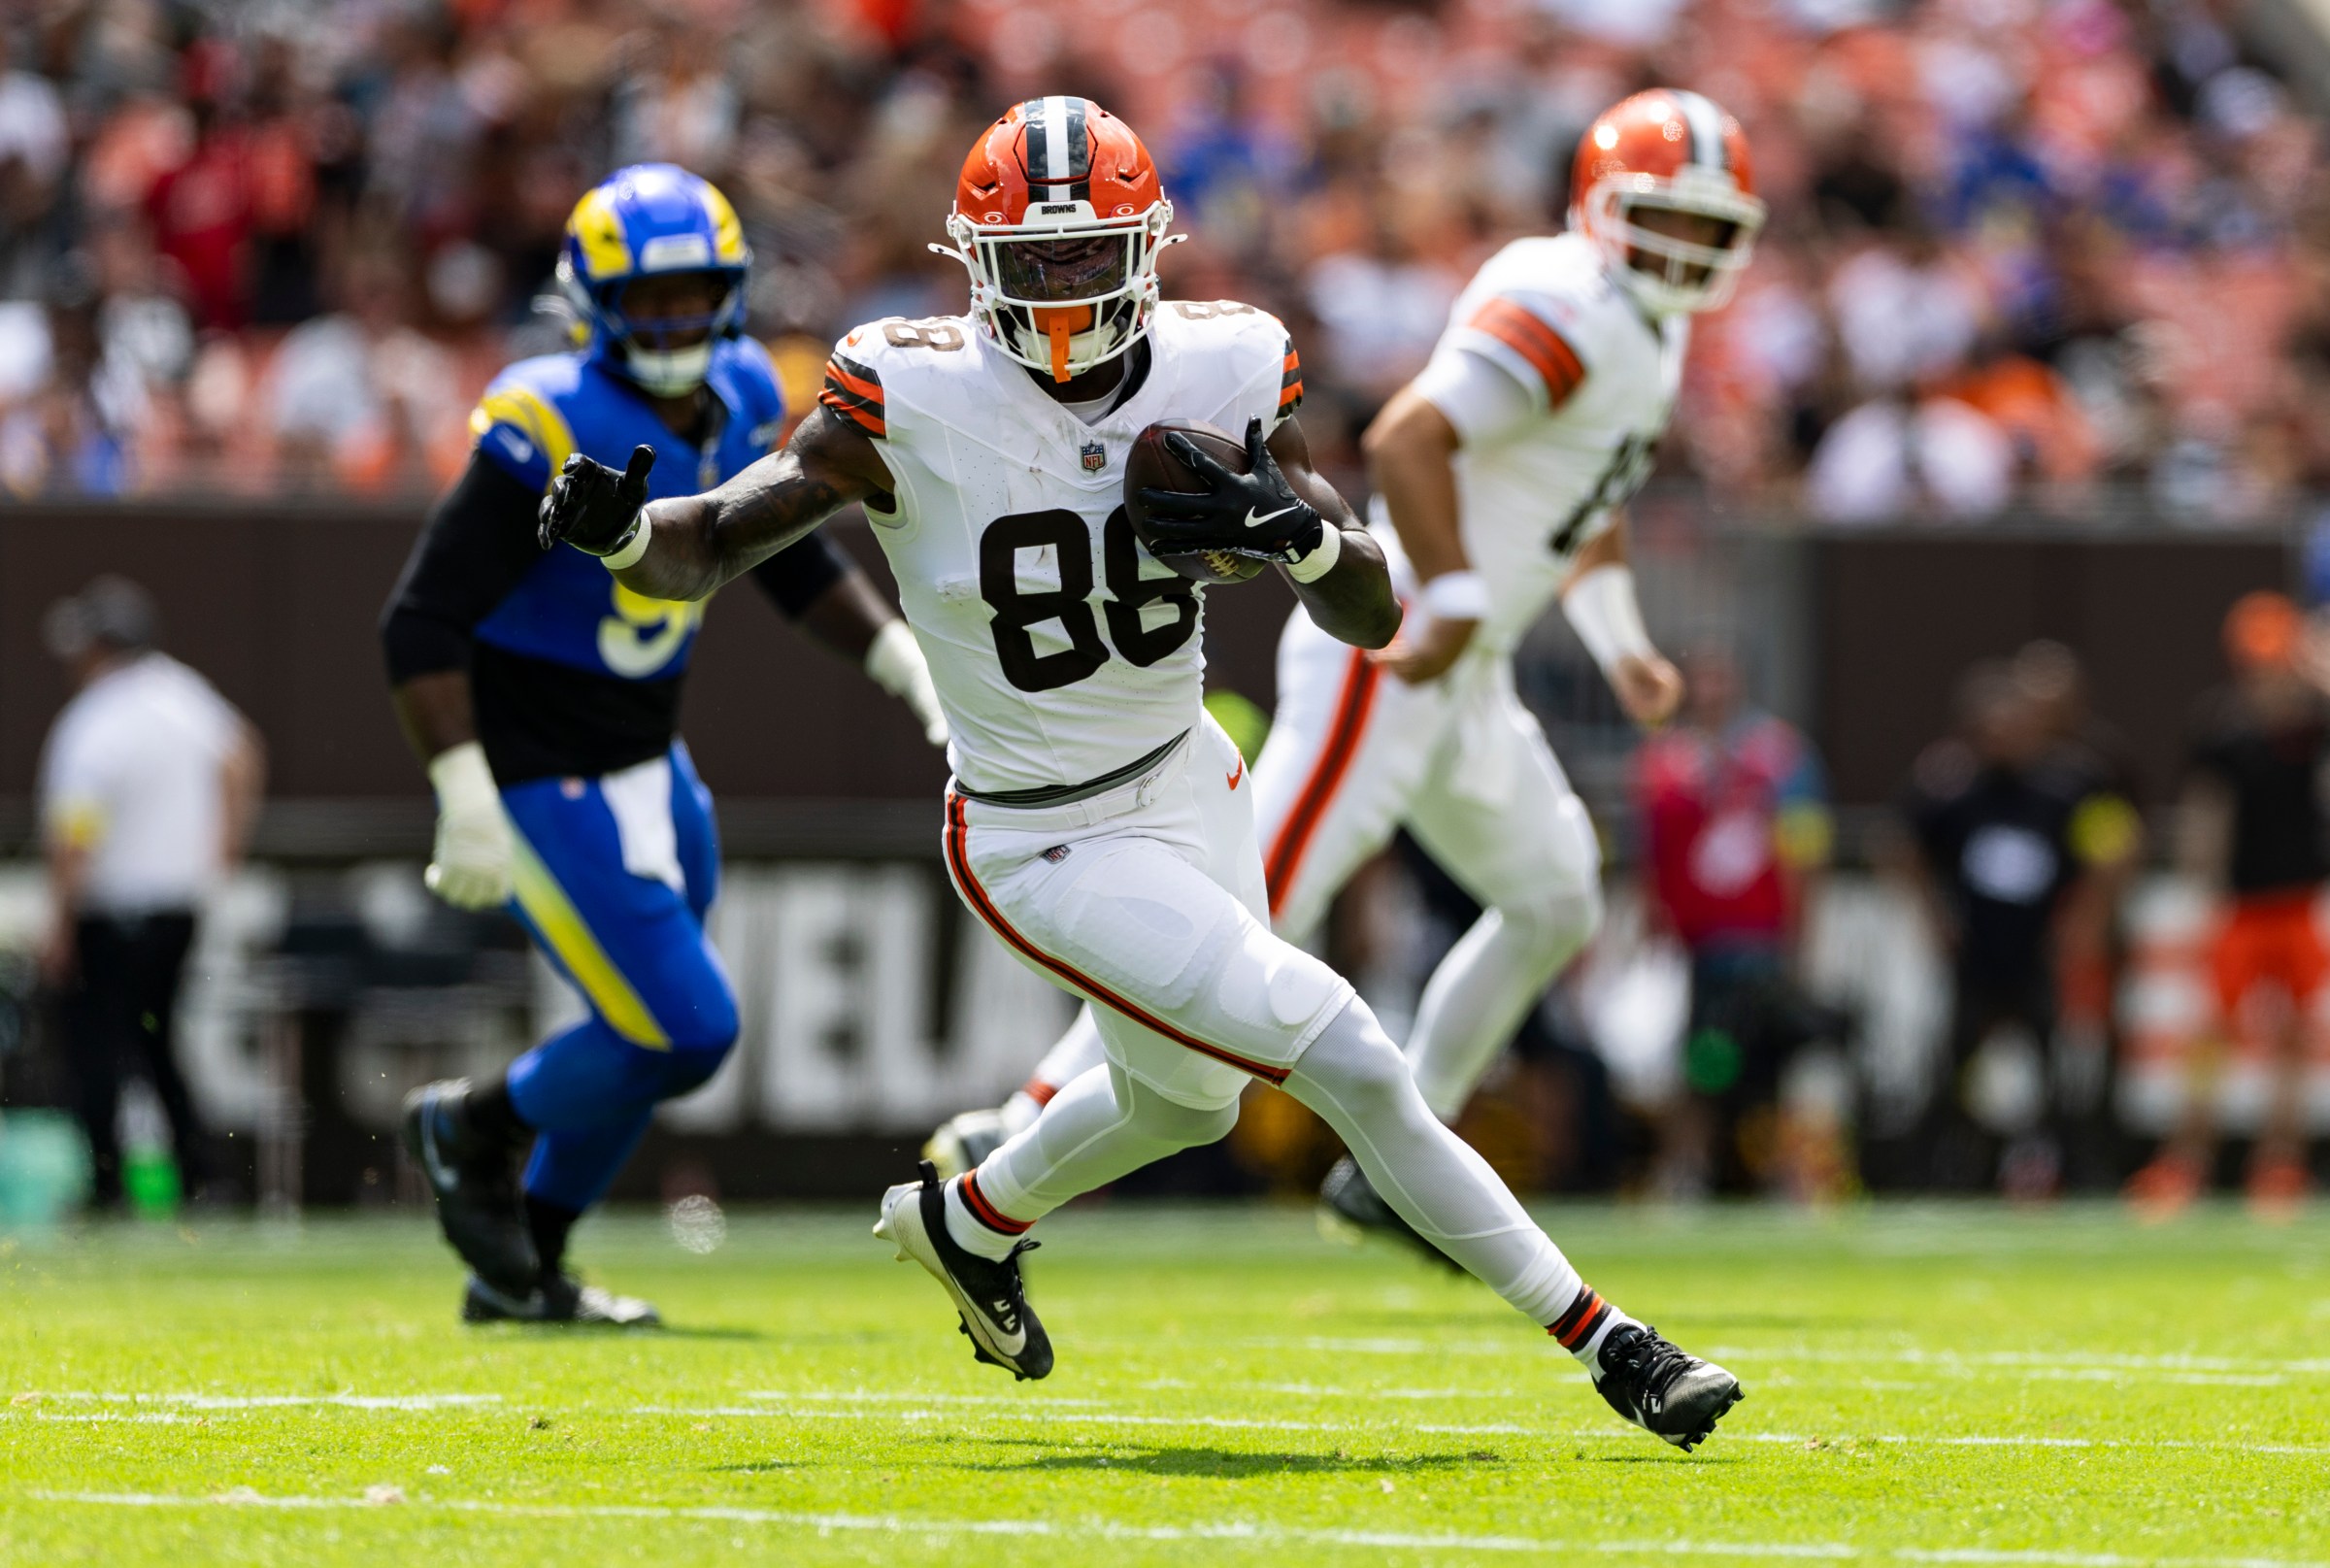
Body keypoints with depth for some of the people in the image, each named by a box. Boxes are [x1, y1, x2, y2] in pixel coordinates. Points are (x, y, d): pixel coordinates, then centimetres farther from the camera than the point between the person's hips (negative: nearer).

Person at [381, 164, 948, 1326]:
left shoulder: (737, 401, 1)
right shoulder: (551, 430, -24)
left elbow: (795, 567, 19)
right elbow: (422, 623, -24)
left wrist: (915, 672, 10)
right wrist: (465, 803, -30)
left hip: (646, 765, 8)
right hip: (538, 779, -8)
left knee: (658, 1032, 15)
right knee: (684, 1034, -12)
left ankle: (521, 1268, 31)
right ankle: (472, 1130, 14)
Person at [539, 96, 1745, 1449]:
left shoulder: (1225, 371, -10)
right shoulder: (910, 403, -22)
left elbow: (1373, 618, -8)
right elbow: (714, 547, -14)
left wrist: (1295, 526, -29)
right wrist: (620, 533, -37)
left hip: (1192, 784, 6)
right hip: (1047, 845, -6)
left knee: (1185, 1101, 30)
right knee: (1351, 1067, -13)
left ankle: (967, 1220, 58)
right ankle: (1604, 1346, -2)